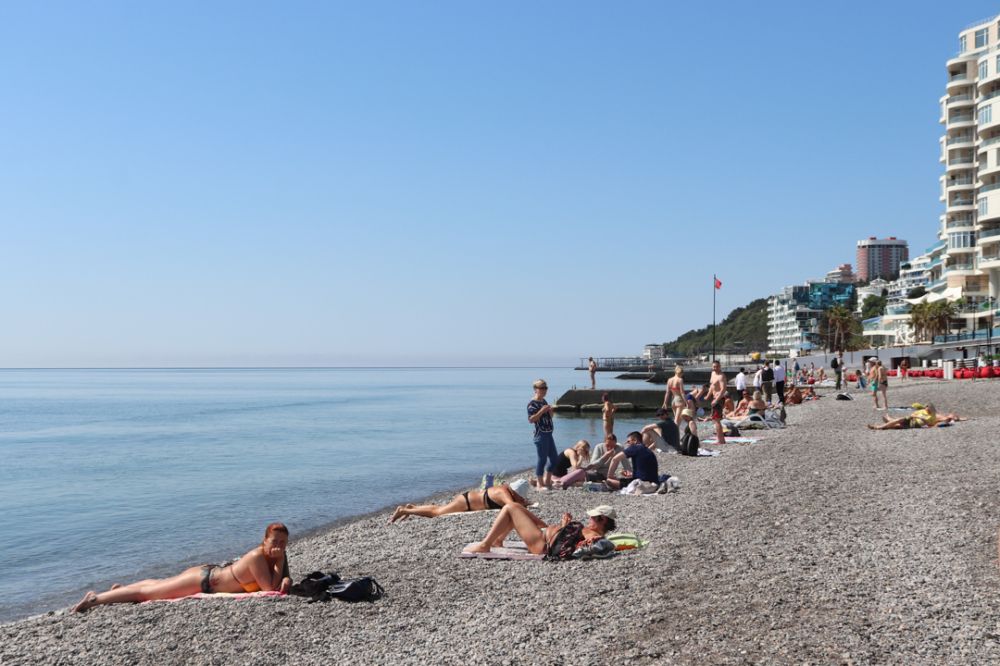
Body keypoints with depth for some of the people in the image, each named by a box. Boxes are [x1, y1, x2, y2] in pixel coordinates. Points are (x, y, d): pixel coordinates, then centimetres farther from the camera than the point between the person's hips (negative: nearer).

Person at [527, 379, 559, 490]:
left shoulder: (544, 401, 16)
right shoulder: (532, 404, -10)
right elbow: (531, 419, -19)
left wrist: (550, 411, 2)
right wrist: (541, 411, -24)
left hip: (548, 434, 9)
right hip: (540, 435, -9)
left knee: (555, 459, 12)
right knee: (542, 459, -4)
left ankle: (547, 481, 23)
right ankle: (539, 484, 4)